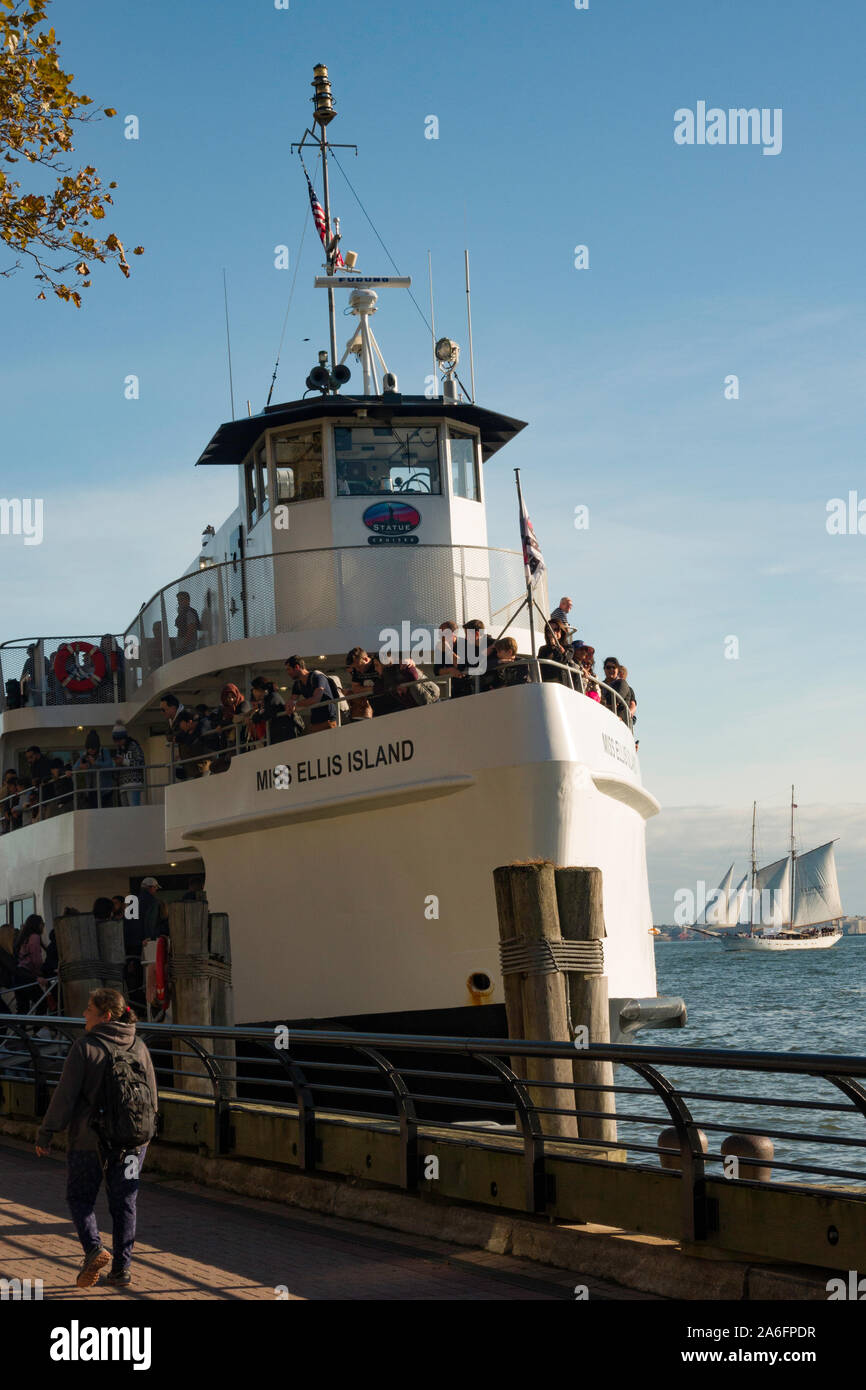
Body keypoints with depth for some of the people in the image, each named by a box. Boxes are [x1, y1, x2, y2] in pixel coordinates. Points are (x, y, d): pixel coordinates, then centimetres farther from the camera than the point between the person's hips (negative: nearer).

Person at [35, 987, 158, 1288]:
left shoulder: (85, 1047, -13)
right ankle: (121, 1267, 12)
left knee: (80, 1196, 12)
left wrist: (45, 1134, -5)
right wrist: (145, 1133, 22)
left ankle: (93, 1247, -9)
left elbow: (65, 1096, -13)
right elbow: (152, 1095, 10)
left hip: (91, 1139, -4)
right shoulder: (139, 1047, 4)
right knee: (124, 1203, 12)